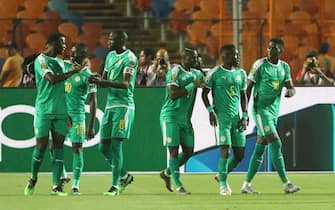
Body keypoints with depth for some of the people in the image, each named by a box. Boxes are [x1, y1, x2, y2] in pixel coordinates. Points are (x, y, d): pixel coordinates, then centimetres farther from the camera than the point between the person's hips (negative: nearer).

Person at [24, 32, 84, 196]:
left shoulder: (60, 62, 17)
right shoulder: (41, 60, -6)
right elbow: (52, 79, -22)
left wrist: (67, 112, 21)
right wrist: (73, 72, -17)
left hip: (60, 111, 6)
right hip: (44, 109, -6)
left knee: (58, 145, -2)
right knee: (41, 145, -3)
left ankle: (56, 186, -4)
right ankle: (33, 179, 20)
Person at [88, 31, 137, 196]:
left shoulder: (129, 58, -10)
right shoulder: (110, 55, 16)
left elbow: (125, 84, -19)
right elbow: (105, 79, 20)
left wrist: (102, 82, -26)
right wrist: (97, 80, -4)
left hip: (123, 106, -8)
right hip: (110, 106, 8)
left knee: (116, 145, -11)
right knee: (104, 147, 6)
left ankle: (115, 186, -7)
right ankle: (124, 176, 23)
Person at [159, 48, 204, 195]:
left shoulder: (196, 74, 11)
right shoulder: (175, 71, -11)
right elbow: (173, 94, -20)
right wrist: (192, 85, -19)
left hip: (186, 117, 7)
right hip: (170, 115, -7)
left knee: (188, 151, 7)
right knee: (174, 149, -7)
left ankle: (167, 173, 28)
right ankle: (178, 185, -5)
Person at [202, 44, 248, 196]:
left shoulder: (241, 74, 11)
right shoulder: (215, 73, -5)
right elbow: (204, 94, 1)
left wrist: (244, 117, 8)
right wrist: (211, 111, -10)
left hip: (236, 117, 5)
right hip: (221, 116, -5)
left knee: (240, 154, 3)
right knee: (225, 150, -14)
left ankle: (222, 176, 27)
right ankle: (223, 184, -2)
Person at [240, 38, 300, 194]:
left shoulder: (284, 67, 11)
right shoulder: (260, 65, -7)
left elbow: (290, 87, 9)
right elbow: (248, 88, -6)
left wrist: (290, 91, -17)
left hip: (274, 110, 6)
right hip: (261, 109, -6)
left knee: (260, 149, 7)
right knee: (276, 144, -15)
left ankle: (246, 185, 13)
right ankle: (286, 183, -17)